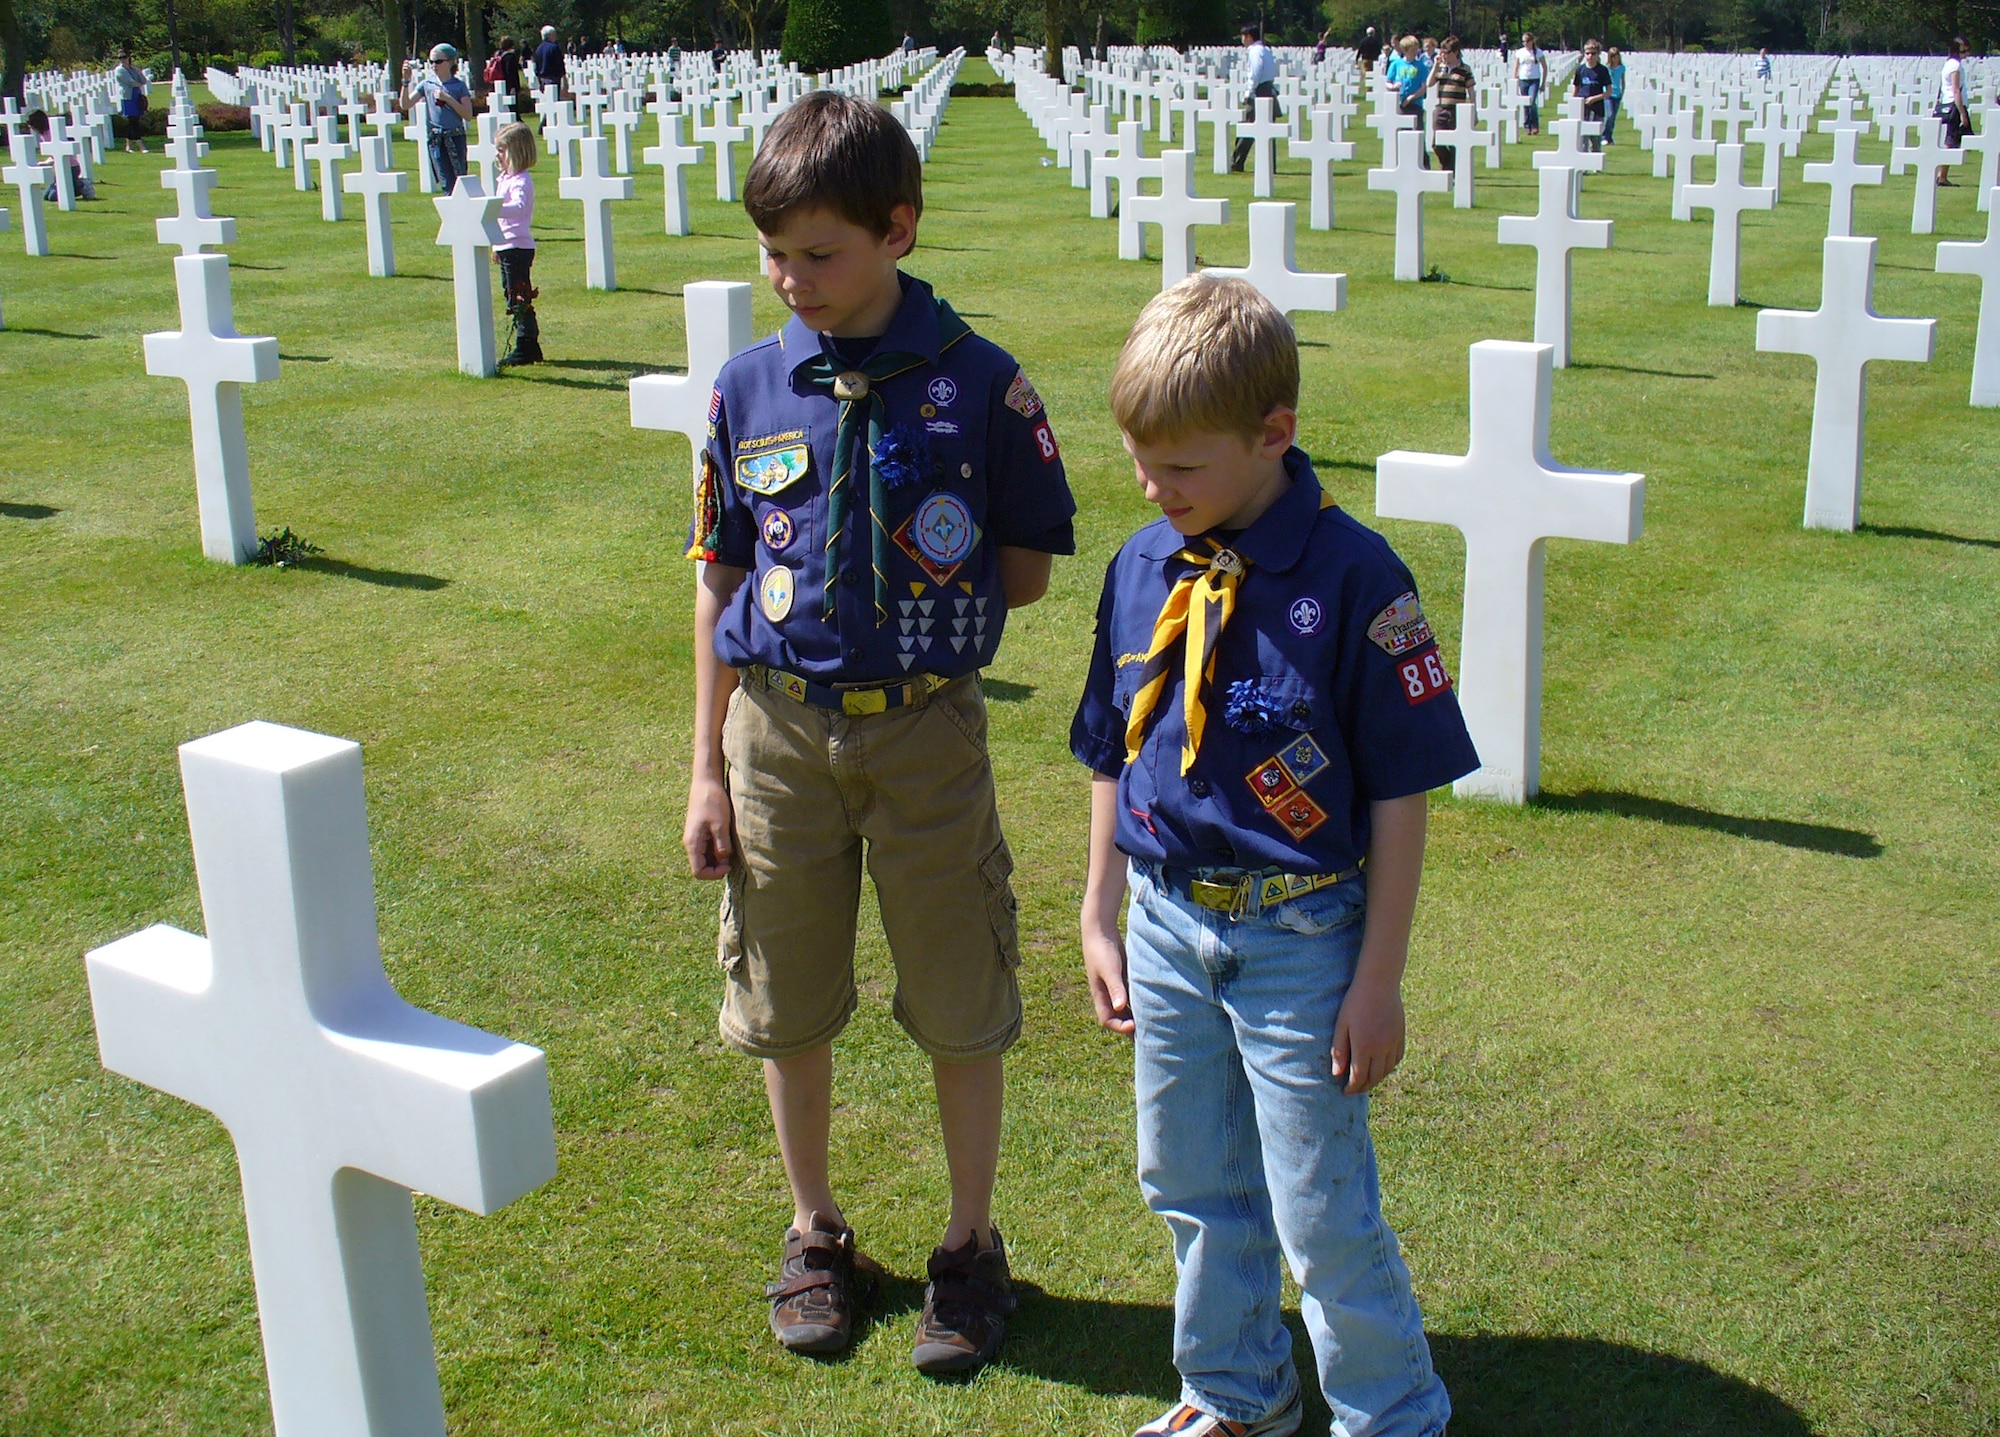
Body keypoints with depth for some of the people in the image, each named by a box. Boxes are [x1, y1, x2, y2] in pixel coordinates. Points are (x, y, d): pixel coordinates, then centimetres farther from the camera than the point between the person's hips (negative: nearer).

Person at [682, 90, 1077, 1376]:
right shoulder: (750, 389, -1)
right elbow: (720, 582, 4)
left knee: (960, 1005, 9)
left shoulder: (979, 385, -8)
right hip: (778, 730, 3)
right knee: (790, 1003, 14)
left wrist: (936, 611, -12)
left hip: (926, 730, -2)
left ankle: (973, 1246, 29)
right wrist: (708, 770, 4)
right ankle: (816, 1232, 35)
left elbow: (1032, 564, 2)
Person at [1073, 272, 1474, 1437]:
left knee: (1323, 1211, 4)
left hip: (1298, 935, -6)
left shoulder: (1352, 578, -17)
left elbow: (1401, 794, -13)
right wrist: (1102, 918, 12)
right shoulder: (1142, 569, 0)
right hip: (1168, 924, 6)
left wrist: (1379, 980, -11)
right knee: (1193, 1187, 19)